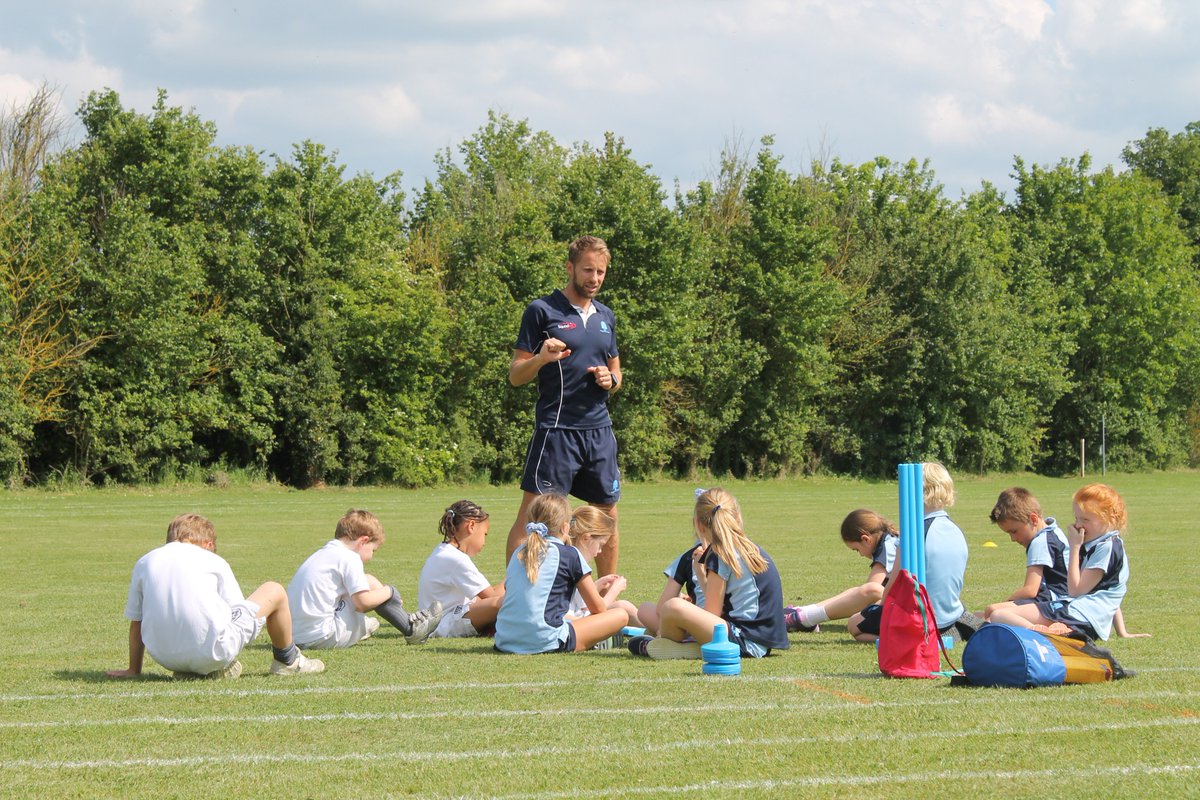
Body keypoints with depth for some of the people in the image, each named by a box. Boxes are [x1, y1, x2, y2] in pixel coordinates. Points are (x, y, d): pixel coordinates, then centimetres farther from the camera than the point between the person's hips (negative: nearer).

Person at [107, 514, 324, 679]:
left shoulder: (144, 563, 14)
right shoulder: (213, 561, 9)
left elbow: (135, 622, 17)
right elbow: (237, 609, 17)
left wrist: (134, 669, 28)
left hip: (165, 658, 4)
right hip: (212, 652, -3)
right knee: (274, 591, 17)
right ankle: (287, 660, 37)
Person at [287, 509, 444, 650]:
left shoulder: (322, 555, 18)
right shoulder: (349, 558, -9)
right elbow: (364, 602, -15)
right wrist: (389, 592, 2)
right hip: (322, 637, -9)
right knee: (370, 584, -2)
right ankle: (411, 630, 6)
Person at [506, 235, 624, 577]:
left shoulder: (605, 315, 15)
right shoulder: (542, 310, -2)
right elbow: (515, 375, -2)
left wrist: (610, 379, 2)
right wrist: (541, 359, -22)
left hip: (600, 430, 6)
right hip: (556, 429, -6)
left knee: (607, 516, 11)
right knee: (531, 514, -10)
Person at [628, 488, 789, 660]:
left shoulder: (721, 556, -11)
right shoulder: (751, 549, 16)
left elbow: (711, 615, -9)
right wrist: (700, 573, 22)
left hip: (745, 642, -11)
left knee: (674, 607, -21)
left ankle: (651, 647, 8)